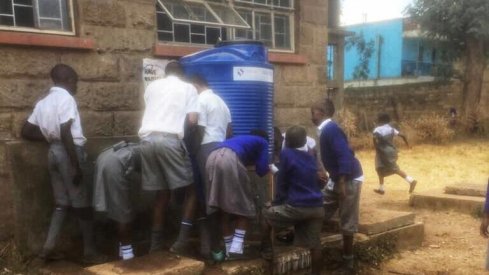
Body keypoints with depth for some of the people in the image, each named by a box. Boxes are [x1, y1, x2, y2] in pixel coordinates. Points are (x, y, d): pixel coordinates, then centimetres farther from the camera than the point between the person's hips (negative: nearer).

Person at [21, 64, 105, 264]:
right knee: (82, 203, -1)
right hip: (69, 151, -8)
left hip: (54, 152, 8)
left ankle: (48, 248, 9)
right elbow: (65, 132, -20)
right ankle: (89, 252, 6)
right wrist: (76, 165, -21)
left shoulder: (43, 102, 16)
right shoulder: (65, 98, -10)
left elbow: (26, 131, 17)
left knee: (62, 202, 13)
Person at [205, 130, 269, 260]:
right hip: (230, 160, -6)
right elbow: (261, 170, 16)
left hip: (212, 158, 6)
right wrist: (269, 168, 37)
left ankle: (229, 250, 17)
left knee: (223, 210, 13)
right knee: (244, 207, 7)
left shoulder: (242, 139, 41)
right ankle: (236, 248, -2)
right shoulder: (263, 142, 25)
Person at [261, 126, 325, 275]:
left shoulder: (286, 154, -5)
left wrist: (277, 202, 13)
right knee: (314, 244, 12)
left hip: (297, 206, -6)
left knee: (266, 215, 16)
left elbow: (282, 182, 1)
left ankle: (266, 251, 21)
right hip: (317, 207, 6)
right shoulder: (311, 155, 13)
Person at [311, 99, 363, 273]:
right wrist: (336, 181, 22)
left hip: (349, 179, -9)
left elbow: (345, 155, -27)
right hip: (337, 179, 9)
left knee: (347, 223, 1)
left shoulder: (331, 129, -20)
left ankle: (348, 261, 13)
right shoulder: (325, 130, 9)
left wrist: (342, 183, -27)